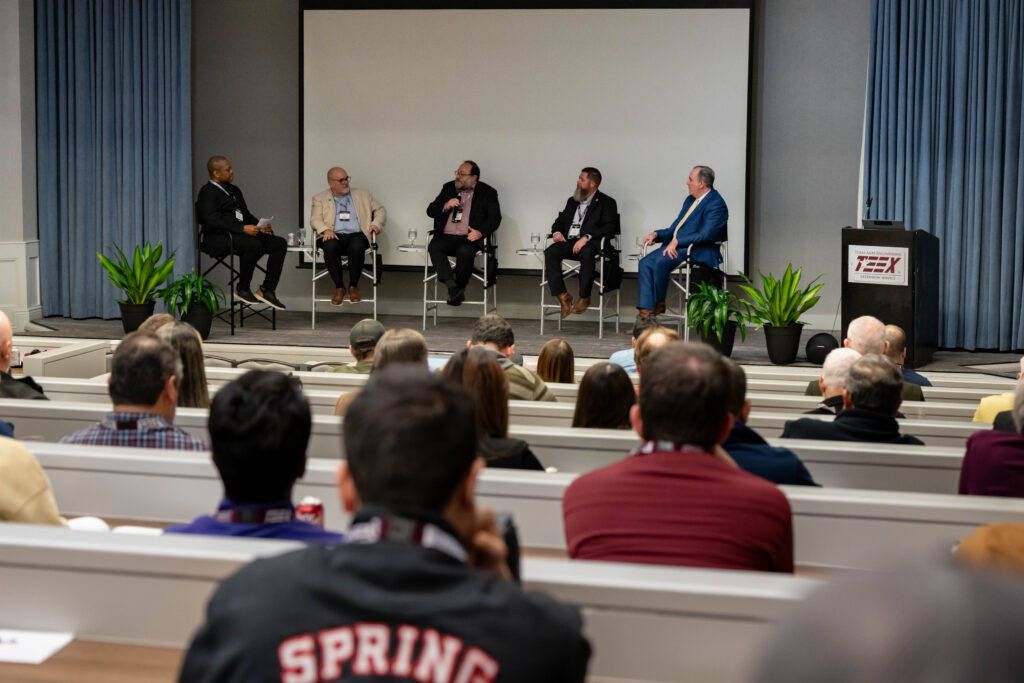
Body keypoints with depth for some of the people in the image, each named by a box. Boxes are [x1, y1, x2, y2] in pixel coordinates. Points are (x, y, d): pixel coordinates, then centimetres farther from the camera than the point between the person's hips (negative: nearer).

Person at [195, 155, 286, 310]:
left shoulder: (234, 190, 23)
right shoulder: (207, 192, -4)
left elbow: (247, 215, 25)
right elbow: (212, 221, -17)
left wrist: (260, 226, 3)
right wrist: (242, 229, -23)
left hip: (243, 233, 9)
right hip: (220, 238, -9)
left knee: (280, 243, -11)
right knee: (254, 245, -36)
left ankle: (266, 291, -13)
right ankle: (242, 289, -16)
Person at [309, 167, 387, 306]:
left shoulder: (362, 195, 23)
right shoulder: (320, 199, 18)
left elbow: (380, 210, 22)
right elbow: (315, 220, 5)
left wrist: (376, 224, 0)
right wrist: (326, 230, -17)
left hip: (356, 235, 0)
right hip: (334, 236, 0)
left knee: (357, 247, -36)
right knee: (330, 246, -37)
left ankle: (353, 286, -19)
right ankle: (339, 287, -22)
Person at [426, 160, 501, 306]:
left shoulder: (487, 193, 11)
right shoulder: (448, 188, 21)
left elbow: (495, 217, 2)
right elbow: (430, 211, 17)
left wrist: (480, 232, -16)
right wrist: (445, 206, -4)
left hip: (468, 239, -3)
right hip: (446, 237, 3)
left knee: (465, 251, -37)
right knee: (433, 247, -30)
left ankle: (459, 288, -18)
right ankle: (451, 285, -36)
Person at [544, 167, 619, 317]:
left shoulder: (606, 202, 7)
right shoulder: (572, 201, 28)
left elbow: (611, 227, -7)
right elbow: (559, 221, 30)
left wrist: (586, 237, -20)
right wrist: (557, 232, 3)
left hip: (590, 243, -5)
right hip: (569, 242, 5)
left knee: (586, 253, -41)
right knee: (550, 252, -26)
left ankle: (584, 298, -28)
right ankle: (563, 297, -26)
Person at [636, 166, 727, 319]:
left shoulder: (716, 204, -10)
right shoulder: (691, 200, 20)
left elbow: (705, 235, -21)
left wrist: (677, 241, -23)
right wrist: (656, 234, 6)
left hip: (696, 251, -9)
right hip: (676, 245, 9)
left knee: (660, 262, -31)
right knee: (645, 263, -13)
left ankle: (659, 304, -10)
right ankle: (645, 314, -19)